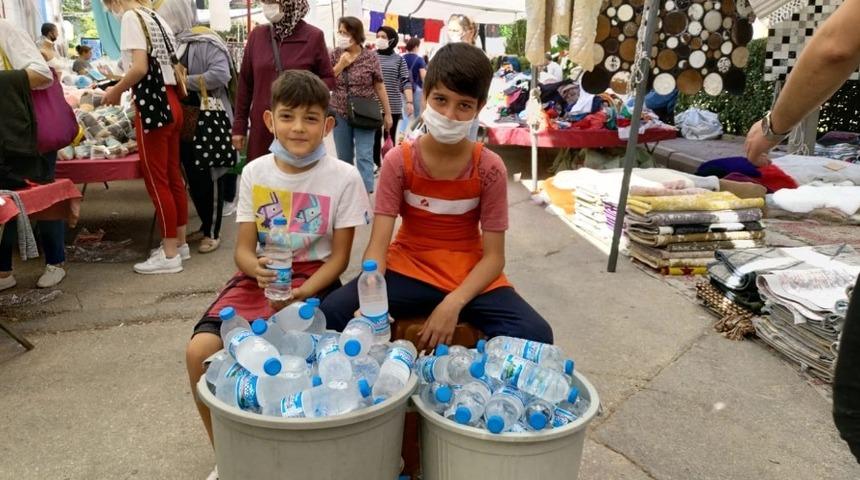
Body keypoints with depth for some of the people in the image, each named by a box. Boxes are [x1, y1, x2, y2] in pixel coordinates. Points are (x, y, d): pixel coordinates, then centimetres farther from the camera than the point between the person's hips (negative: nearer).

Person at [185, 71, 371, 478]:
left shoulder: (344, 178, -7)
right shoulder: (255, 173, 2)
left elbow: (339, 257, -4)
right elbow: (243, 249, 2)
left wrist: (301, 294, -21)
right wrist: (257, 268, -22)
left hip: (314, 280, -3)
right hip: (259, 278, 4)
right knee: (200, 350, -17)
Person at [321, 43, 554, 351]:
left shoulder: (490, 169, -10)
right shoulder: (398, 161, -10)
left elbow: (493, 256, -10)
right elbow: (378, 244, -15)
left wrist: (453, 303, -27)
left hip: (470, 278, 0)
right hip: (408, 269, 0)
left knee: (536, 336, -25)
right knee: (330, 314, -25)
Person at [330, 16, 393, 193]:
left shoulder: (371, 57, -4)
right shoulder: (335, 55, 3)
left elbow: (379, 86, 0)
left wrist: (388, 114, 0)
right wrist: (341, 65, -12)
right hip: (340, 114, 3)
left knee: (364, 156, -7)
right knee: (344, 157, 10)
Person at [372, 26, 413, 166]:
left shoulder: (399, 59, 4)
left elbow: (406, 82, -2)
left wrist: (410, 102, -14)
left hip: (393, 106, 0)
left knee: (390, 138, 7)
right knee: (375, 137, 3)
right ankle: (376, 165, 16)